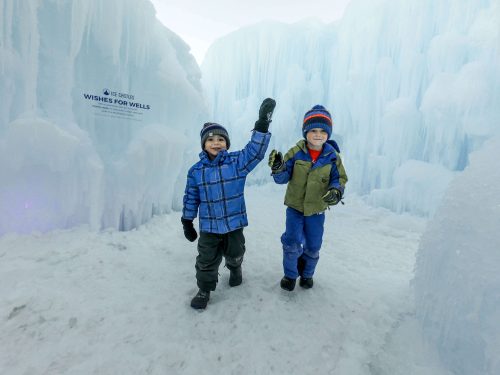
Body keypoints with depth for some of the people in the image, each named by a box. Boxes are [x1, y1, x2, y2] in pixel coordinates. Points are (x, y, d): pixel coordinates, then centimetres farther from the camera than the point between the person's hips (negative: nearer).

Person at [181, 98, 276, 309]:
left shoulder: (237, 162, -9)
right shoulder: (196, 171, -5)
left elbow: (255, 151, -22)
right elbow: (191, 198, 3)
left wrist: (262, 125, -31)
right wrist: (187, 222, 7)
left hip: (234, 223, 0)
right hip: (208, 226, 0)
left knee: (235, 254, 23)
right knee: (207, 260, 10)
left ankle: (235, 269, 57)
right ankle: (205, 289, 35)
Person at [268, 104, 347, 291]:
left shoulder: (332, 156, -8)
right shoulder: (295, 152, -12)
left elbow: (340, 178, 1)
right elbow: (283, 178, -10)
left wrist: (336, 191, -21)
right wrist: (278, 168, -32)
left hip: (317, 210, 2)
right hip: (295, 207, -1)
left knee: (313, 246, 15)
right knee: (292, 243, -2)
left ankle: (307, 274, 43)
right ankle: (290, 274, 26)